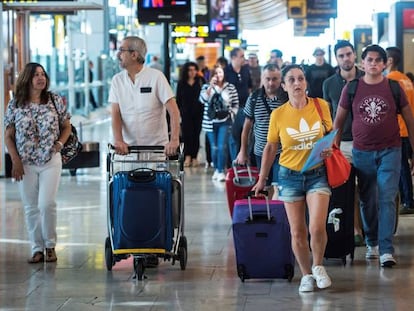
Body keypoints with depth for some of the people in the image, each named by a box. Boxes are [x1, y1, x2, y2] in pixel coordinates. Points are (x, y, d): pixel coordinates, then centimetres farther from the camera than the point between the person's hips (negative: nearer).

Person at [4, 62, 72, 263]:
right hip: (25, 164, 1)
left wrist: (59, 144, -5)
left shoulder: (55, 100, 2)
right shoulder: (15, 105, 0)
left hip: (51, 161, -1)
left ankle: (50, 245, 8)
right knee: (31, 207, 4)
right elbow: (8, 136, 3)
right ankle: (37, 249, 12)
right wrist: (15, 160, -5)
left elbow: (66, 127, 11)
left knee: (46, 204, -11)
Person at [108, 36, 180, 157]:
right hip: (128, 147, 2)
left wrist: (174, 140, -21)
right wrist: (118, 140, -17)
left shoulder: (156, 76, -5)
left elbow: (173, 111, -9)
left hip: (157, 147, -2)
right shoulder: (117, 80, 6)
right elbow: (116, 114, 0)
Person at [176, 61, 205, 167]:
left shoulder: (200, 81, 4)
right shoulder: (181, 83, 5)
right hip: (186, 113, 0)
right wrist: (177, 113, 2)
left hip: (198, 113, 0)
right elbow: (178, 99, 7)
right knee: (186, 134, -8)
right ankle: (187, 157, -8)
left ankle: (194, 157, 9)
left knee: (196, 134, 3)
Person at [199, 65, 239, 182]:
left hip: (225, 122, -1)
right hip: (210, 122, 1)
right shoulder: (207, 87, 4)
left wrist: (231, 114, -8)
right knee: (214, 148, 7)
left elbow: (235, 104, 7)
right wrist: (211, 86, -19)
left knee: (222, 147, -12)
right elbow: (202, 99, -14)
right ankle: (216, 170, 21)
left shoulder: (230, 87, 3)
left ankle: (221, 171, -9)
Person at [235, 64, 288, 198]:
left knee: (278, 187, -13)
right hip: (260, 151, 4)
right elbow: (247, 126, 12)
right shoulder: (254, 98, 3)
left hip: (282, 152, -3)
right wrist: (243, 151, 14)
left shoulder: (287, 98, -7)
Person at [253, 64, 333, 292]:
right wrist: (262, 179, 9)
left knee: (317, 227, -13)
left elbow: (330, 134, 12)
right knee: (297, 232, 4)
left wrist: (329, 149, -10)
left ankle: (318, 266, 14)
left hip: (318, 173, 0)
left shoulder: (321, 106, -4)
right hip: (290, 175, 1)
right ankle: (306, 275, 23)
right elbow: (270, 147, 6)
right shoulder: (278, 114, -6)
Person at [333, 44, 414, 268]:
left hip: (390, 151, -1)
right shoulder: (352, 88, 1)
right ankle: (372, 242, 27)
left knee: (387, 200, -8)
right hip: (362, 152, 1)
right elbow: (339, 120, 8)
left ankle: (386, 249, -9)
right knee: (367, 201, 10)